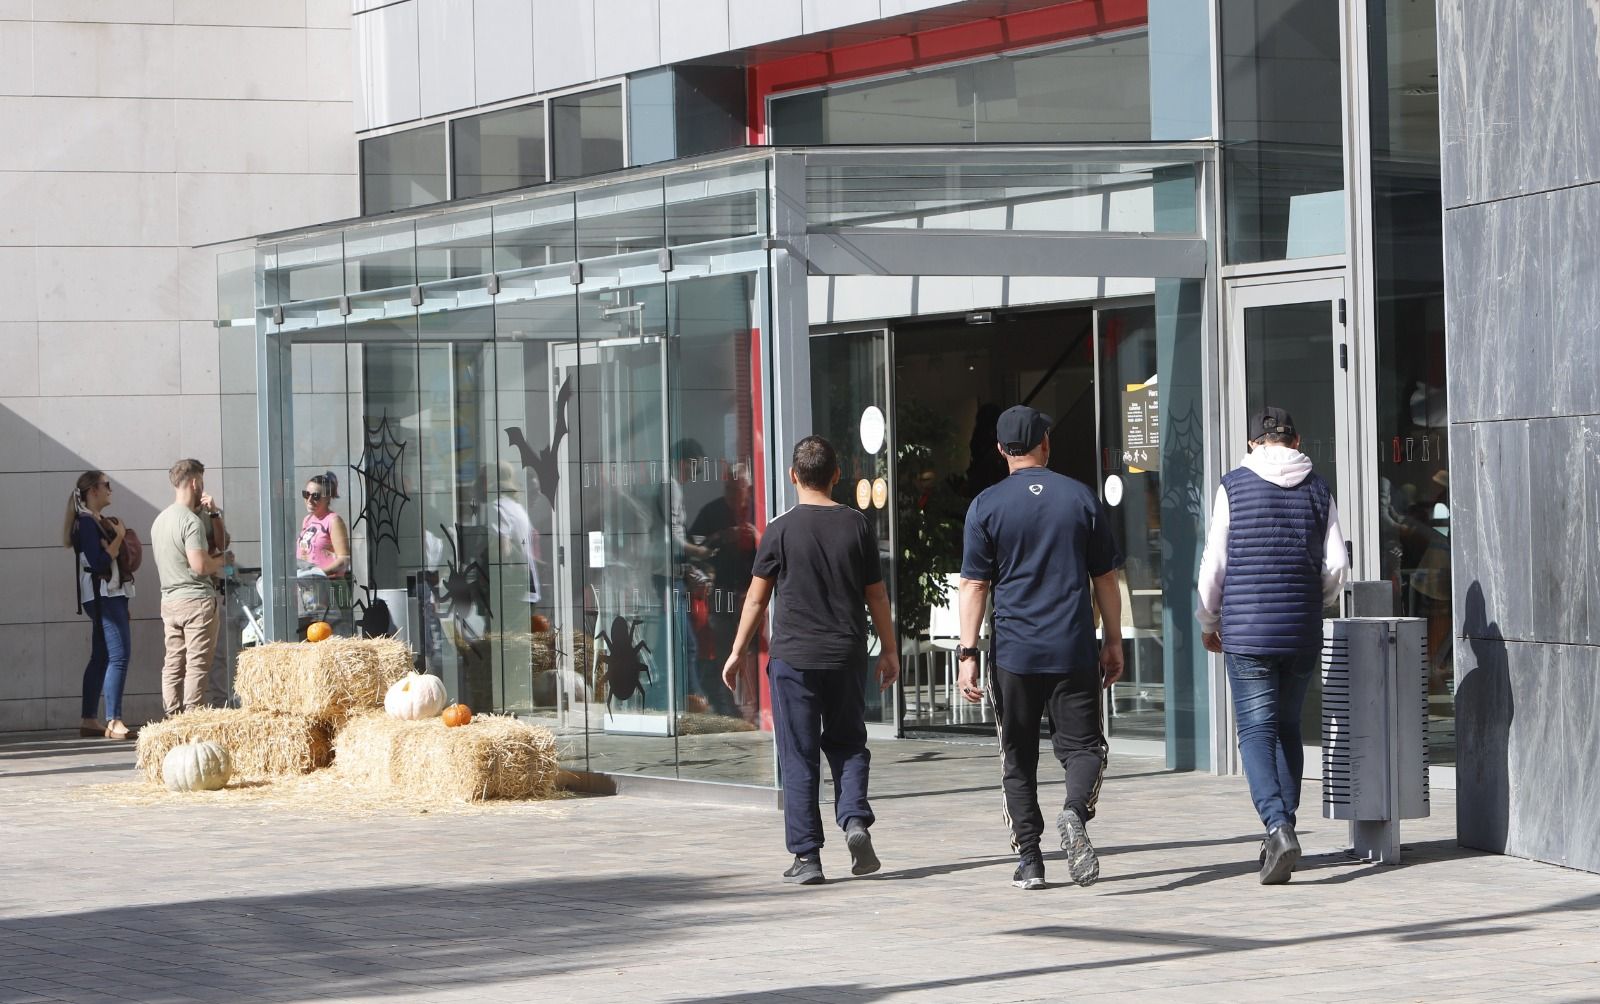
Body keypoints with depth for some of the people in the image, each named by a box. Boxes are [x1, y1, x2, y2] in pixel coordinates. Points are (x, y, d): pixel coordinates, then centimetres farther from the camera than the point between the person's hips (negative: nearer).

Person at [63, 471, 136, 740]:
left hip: (110, 595, 10)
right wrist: (119, 537, -12)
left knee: (101, 657, 10)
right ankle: (113, 722, -20)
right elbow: (99, 561, -20)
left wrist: (119, 534, 3)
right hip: (103, 595, -10)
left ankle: (89, 720, 13)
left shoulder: (99, 521, 16)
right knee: (119, 656, -16)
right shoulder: (86, 522, -13)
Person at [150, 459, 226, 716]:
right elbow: (200, 565, -21)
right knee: (197, 665, -6)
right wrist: (221, 560, -2)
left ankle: (173, 718, 7)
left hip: (169, 599, 8)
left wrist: (213, 515, 12)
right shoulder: (192, 521, -15)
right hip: (196, 600, -8)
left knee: (173, 664, 8)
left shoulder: (160, 519, 14)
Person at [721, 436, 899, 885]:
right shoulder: (856, 525, 0)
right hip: (846, 657, 2)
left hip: (793, 658, -2)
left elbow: (757, 597, -1)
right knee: (847, 743, 16)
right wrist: (889, 650, 17)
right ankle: (855, 820, -7)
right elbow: (876, 595, 6)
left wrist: (738, 652, 9)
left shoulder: (781, 529, -5)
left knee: (799, 758, 3)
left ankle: (806, 856, 1)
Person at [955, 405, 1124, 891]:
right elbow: (1105, 578, 8)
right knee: (1083, 745, 5)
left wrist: (968, 654, -2)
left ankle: (1029, 861, 5)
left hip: (1014, 653, -1)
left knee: (1019, 759, 8)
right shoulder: (1080, 498, 5)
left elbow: (974, 585, -4)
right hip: (1075, 651, 1)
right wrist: (1113, 640, 16)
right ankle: (1075, 811, -24)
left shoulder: (986, 505, 0)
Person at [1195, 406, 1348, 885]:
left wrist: (1208, 622, 11)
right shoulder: (1318, 489, 6)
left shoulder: (1234, 486, -2)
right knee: (1288, 729, 15)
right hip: (1302, 631, 3)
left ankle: (1278, 827, -23)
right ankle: (1282, 826, 14)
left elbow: (1214, 563, -2)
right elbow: (1336, 566, 3)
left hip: (1248, 629, -3)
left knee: (1256, 732, -5)